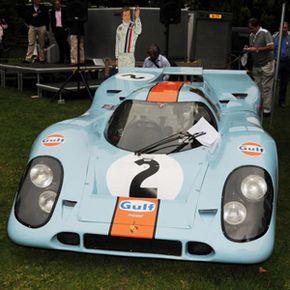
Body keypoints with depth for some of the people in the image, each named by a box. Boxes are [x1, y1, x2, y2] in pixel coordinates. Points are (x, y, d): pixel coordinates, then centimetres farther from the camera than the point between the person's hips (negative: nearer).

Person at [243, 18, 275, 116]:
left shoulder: (265, 33, -12)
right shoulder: (251, 35, 11)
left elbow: (271, 47, -20)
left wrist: (257, 49, -21)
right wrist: (247, 49, -1)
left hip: (266, 64, -7)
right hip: (256, 65, 7)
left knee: (266, 87, -4)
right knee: (257, 87, 7)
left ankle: (267, 109, -1)